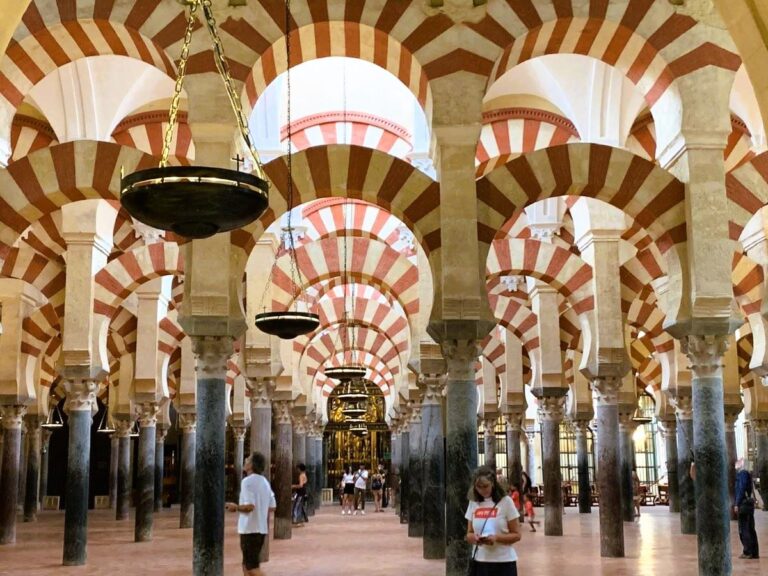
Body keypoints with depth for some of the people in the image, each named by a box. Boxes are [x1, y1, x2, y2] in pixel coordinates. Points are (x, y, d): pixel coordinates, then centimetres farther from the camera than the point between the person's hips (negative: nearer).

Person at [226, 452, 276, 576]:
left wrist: (235, 507, -7)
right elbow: (272, 507, 12)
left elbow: (249, 506, -23)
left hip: (250, 529, -8)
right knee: (247, 565, 16)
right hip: (261, 529, 8)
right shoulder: (265, 482, 11)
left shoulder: (247, 481, -14)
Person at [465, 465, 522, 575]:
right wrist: (473, 537, -11)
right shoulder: (473, 503, 7)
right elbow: (469, 534, 12)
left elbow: (516, 535, -3)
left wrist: (496, 537, -20)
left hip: (504, 562, -4)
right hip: (480, 562, 4)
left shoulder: (505, 501, -5)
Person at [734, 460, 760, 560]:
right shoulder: (748, 474, 16)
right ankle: (755, 552, 13)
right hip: (750, 504, 9)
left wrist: (737, 504, -16)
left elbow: (741, 489, -17)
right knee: (751, 529, 11)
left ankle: (747, 552, -5)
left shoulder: (742, 473, -11)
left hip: (744, 504, -9)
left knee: (743, 530, -5)